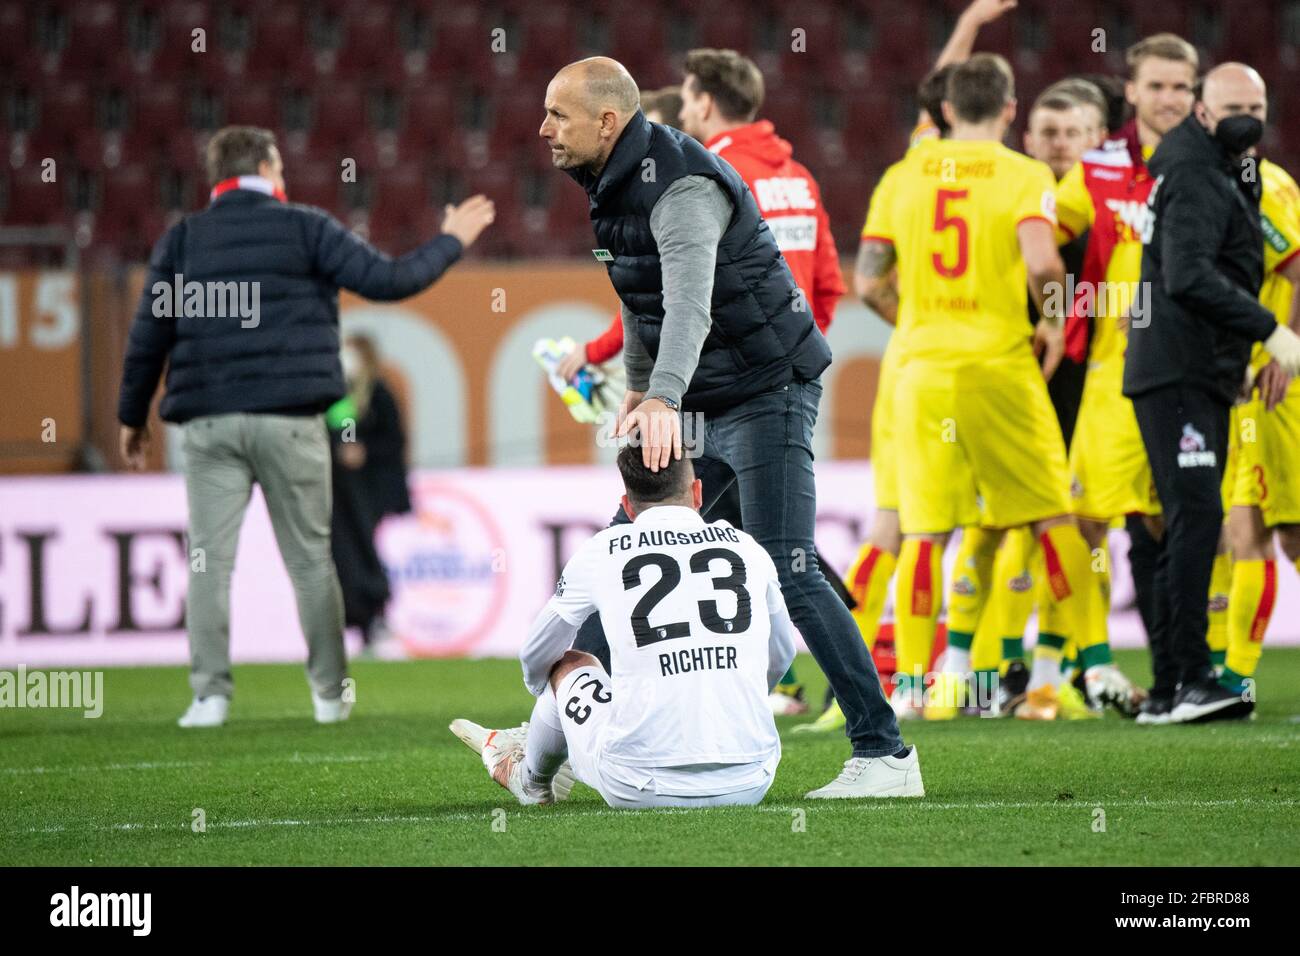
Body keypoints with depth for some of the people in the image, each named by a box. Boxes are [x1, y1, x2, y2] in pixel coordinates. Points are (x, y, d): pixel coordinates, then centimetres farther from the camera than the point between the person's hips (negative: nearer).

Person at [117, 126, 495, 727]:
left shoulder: (182, 240, 8)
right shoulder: (305, 229, 2)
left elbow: (147, 337, 7)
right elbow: (388, 280, -3)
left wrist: (132, 416, 17)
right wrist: (450, 243, 12)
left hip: (209, 424, 1)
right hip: (290, 422, -1)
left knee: (209, 559, 1)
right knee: (310, 558, 9)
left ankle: (210, 694, -7)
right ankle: (331, 693, 13)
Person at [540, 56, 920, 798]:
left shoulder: (681, 187, -24)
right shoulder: (617, 185, 7)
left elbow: (690, 299, -40)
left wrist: (664, 398, -54)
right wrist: (638, 384, 32)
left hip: (768, 394, -9)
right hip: (708, 406, 9)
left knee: (787, 573, -14)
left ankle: (884, 753, -9)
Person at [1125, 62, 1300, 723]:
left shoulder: (1220, 171, 20)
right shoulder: (1195, 175, -12)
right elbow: (1189, 276, -24)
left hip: (1198, 375, 11)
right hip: (1178, 370, -11)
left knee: (1189, 523, 10)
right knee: (1197, 513, -18)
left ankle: (1170, 684, 12)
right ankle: (1190, 678, -23)